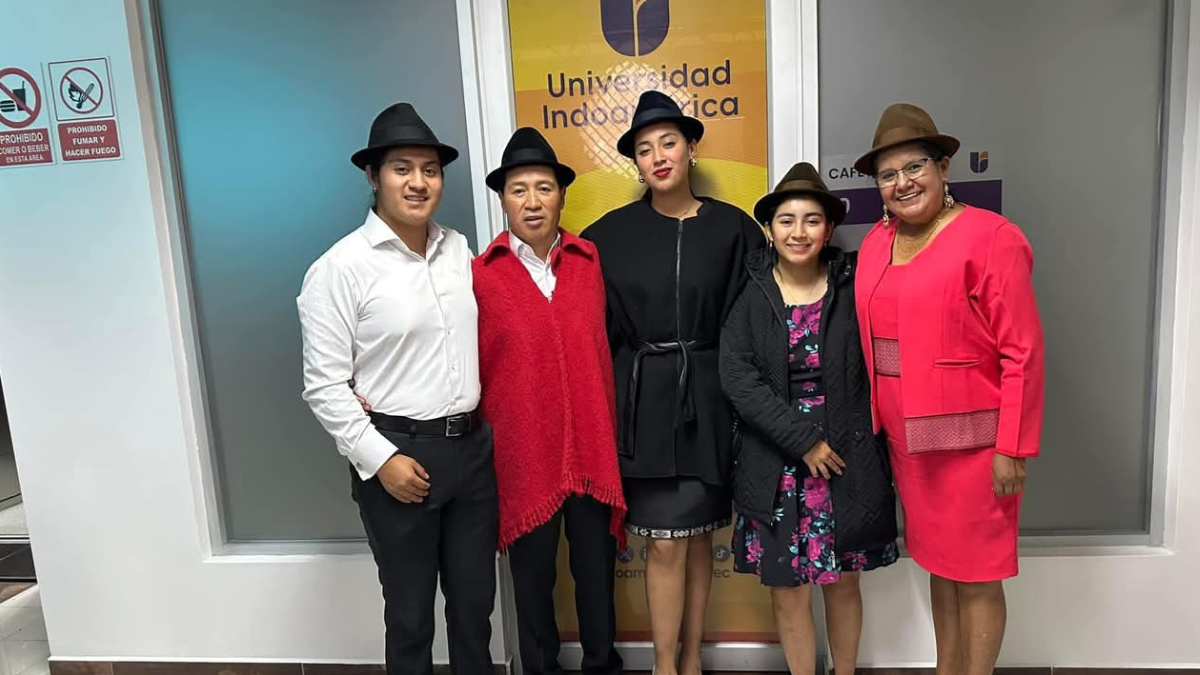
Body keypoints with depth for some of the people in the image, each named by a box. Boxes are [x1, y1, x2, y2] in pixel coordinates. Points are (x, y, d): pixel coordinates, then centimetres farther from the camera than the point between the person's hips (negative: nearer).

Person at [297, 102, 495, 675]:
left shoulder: (459, 250, 5)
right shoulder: (341, 267, -11)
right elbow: (324, 386, -10)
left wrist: (480, 429, 6)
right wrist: (379, 459, -14)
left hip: (473, 446, 5)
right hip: (398, 454, -4)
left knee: (475, 601, 18)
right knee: (410, 611, 14)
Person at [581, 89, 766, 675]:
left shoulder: (733, 229, 0)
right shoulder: (611, 234, 1)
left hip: (707, 399, 1)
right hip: (643, 400, -1)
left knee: (698, 536, 13)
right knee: (665, 543, 1)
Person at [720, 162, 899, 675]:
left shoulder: (852, 286, -1)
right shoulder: (748, 293, -3)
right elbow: (737, 377, -11)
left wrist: (841, 444, -5)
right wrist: (802, 440, -15)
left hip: (848, 461, 1)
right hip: (776, 465, 0)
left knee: (843, 583, 14)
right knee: (787, 590, 7)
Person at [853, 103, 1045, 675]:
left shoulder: (989, 237, -13)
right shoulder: (877, 241, 7)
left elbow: (1022, 353, -14)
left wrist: (1011, 448, -14)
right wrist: (881, 423, 11)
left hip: (970, 440, -6)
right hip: (906, 439, 7)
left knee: (975, 575, 7)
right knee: (938, 562, 20)